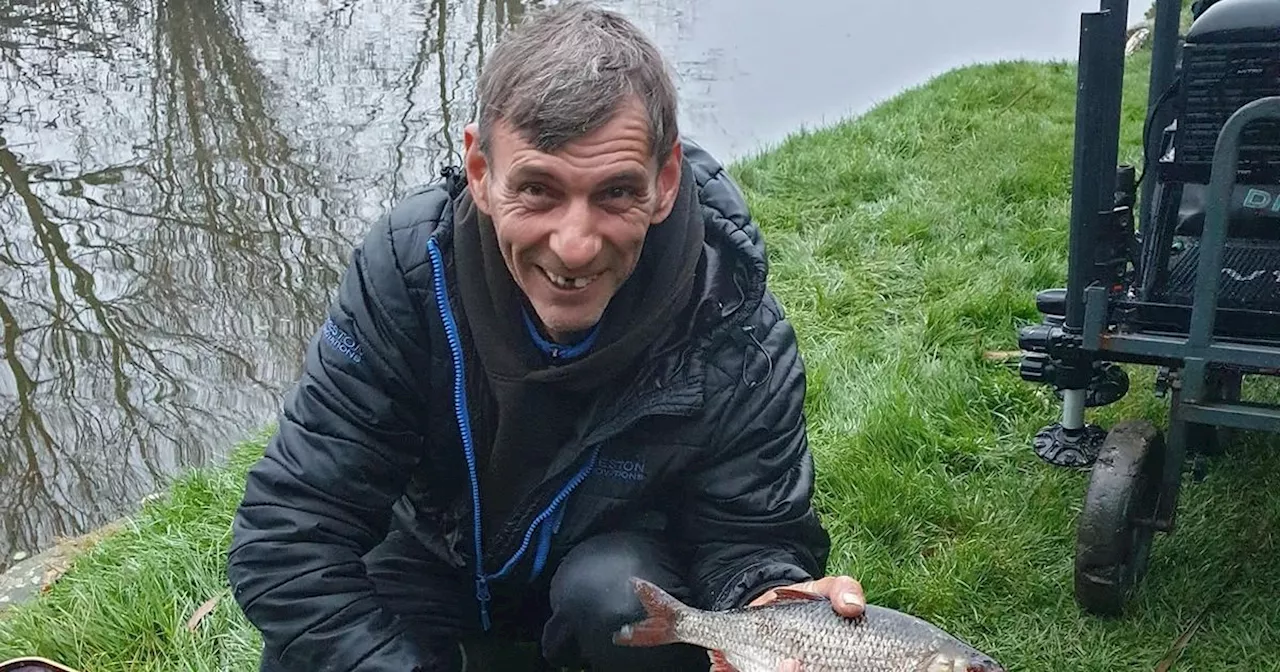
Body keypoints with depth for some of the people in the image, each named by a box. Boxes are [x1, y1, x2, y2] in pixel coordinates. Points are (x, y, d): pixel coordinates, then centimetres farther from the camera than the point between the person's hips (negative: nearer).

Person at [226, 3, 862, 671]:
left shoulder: (740, 342, -29)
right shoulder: (407, 266, -29)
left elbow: (749, 541, -18)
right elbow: (285, 538, -25)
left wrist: (774, 604, -43)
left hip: (624, 559, -1)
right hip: (436, 559, 2)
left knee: (618, 599, -35)